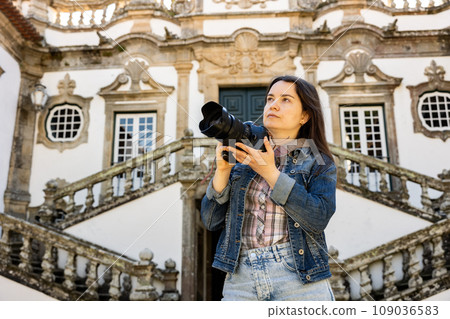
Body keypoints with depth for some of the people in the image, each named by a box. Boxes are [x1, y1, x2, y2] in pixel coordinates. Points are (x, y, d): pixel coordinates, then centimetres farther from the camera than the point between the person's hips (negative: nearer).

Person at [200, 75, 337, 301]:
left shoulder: (318, 163, 6)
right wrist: (223, 170, -6)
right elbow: (211, 221, 6)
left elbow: (318, 219, -12)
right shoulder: (243, 159, 11)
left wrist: (270, 173, -14)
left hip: (299, 279, -1)